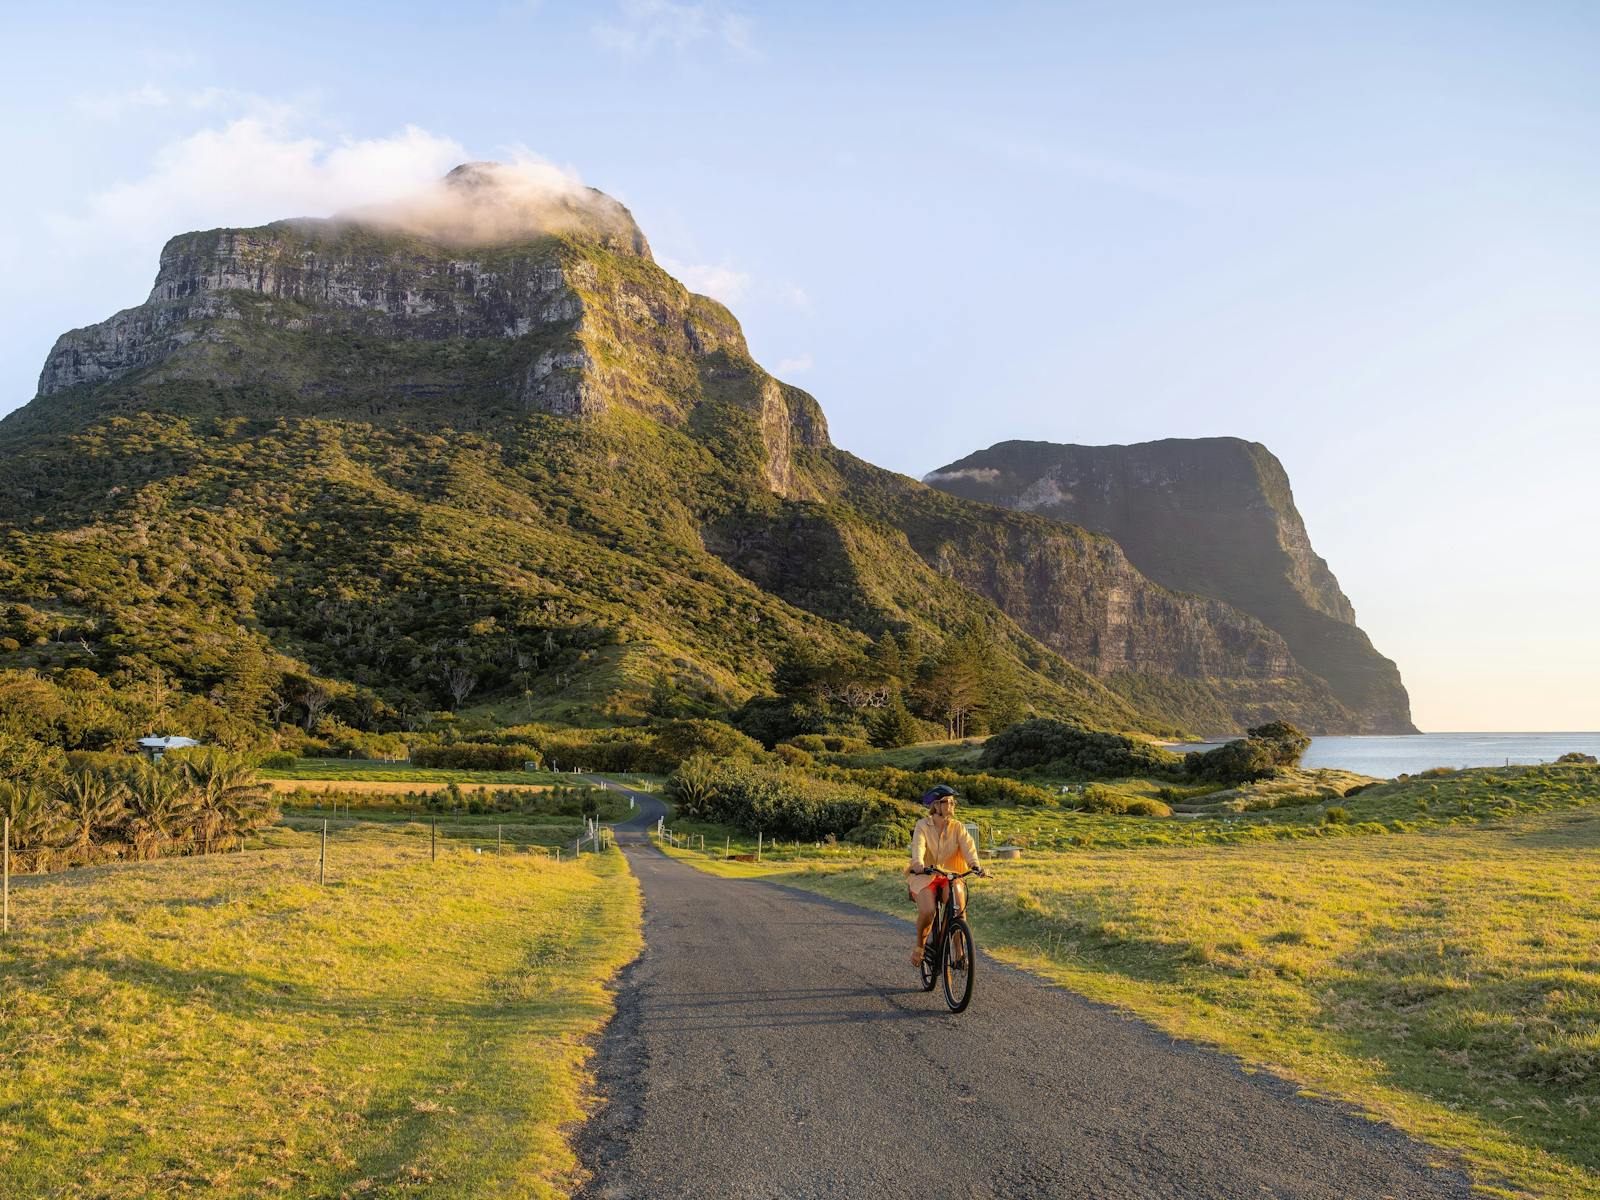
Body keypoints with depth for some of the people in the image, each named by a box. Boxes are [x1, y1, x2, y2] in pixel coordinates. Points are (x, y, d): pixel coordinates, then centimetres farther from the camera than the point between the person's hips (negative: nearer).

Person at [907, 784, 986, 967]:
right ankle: (919, 947, 1)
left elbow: (968, 846, -16)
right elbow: (918, 846, -24)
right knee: (927, 911, -27)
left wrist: (975, 863, -37)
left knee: (959, 910, -22)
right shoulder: (923, 825, -6)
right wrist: (918, 863, -46)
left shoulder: (958, 827, 1)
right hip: (924, 875, -2)